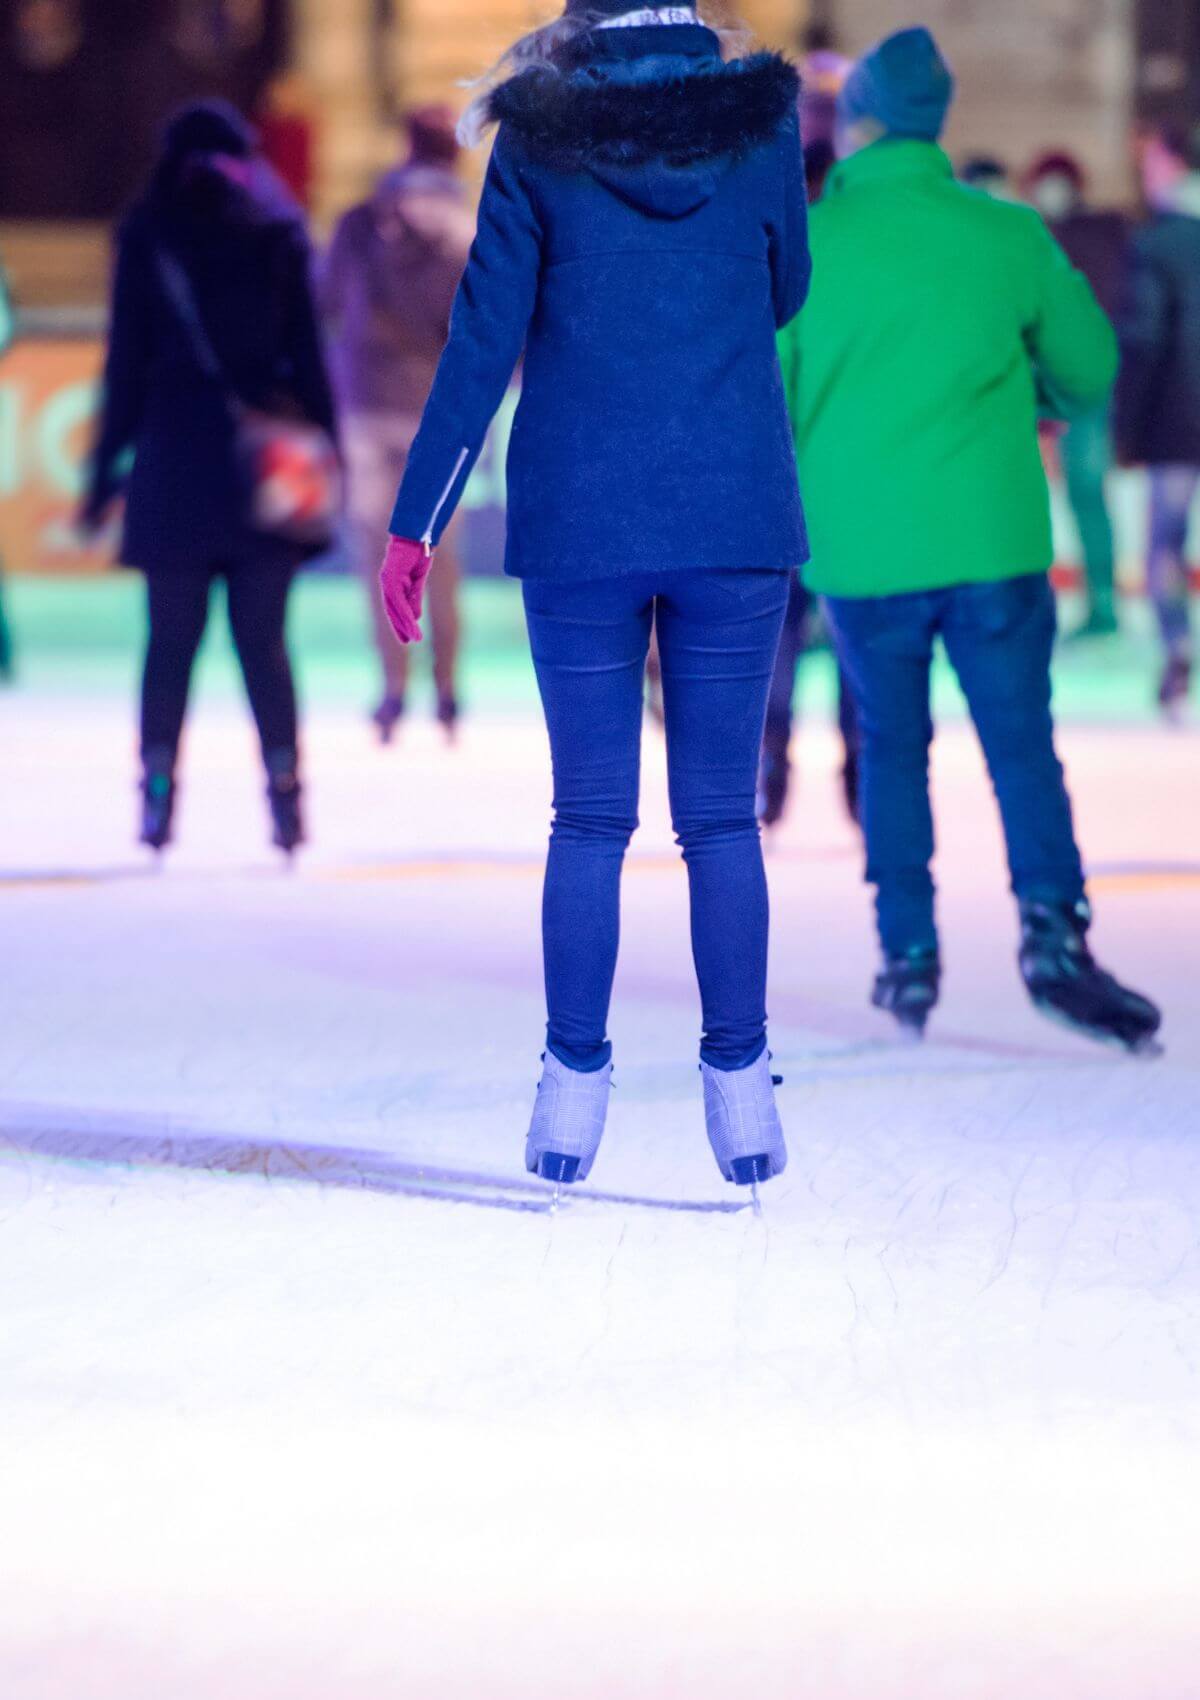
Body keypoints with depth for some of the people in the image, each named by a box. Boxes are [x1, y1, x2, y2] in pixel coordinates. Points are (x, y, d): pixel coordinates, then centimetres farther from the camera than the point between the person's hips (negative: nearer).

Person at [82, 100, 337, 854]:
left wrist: (106, 471, 5)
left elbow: (127, 360, 3)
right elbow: (308, 350, 3)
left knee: (172, 637, 2)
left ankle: (159, 790, -5)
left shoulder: (148, 232, 6)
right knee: (263, 637, 4)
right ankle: (285, 786, -5)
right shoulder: (278, 230, 8)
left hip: (175, 450, -1)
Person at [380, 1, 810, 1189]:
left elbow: (482, 343, -4)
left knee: (588, 820, 8)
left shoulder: (538, 142, -4)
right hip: (736, 519, 1)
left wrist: (415, 524, 1)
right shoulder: (760, 125, -1)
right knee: (721, 819, 7)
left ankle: (575, 1091, 8)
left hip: (580, 523, 0)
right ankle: (740, 1089, 4)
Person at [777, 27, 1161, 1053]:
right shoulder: (1010, 234, 1)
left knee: (893, 747, 15)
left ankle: (909, 956, 12)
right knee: (1022, 745, 2)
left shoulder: (802, 244, -3)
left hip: (860, 548, 0)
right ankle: (1052, 927, -16)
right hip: (993, 538, 0)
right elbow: (1089, 373, 11)